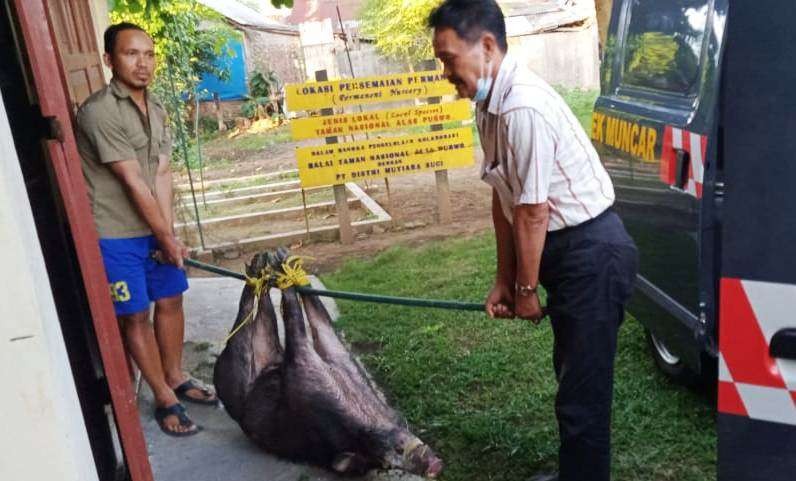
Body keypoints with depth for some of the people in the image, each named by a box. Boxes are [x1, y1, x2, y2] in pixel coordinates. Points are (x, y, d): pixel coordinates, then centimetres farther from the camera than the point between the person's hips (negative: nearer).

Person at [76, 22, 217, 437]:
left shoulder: (155, 109, 6)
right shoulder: (99, 111, -19)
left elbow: (161, 176, -1)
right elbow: (134, 183, -19)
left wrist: (168, 233, -9)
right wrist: (167, 238, -13)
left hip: (152, 228, 7)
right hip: (114, 235, -7)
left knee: (170, 301, 14)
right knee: (135, 315, 2)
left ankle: (176, 378, 33)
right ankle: (165, 399, 15)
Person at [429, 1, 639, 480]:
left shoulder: (523, 106, -25)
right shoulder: (491, 105, 6)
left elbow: (533, 212, -21)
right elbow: (504, 200, 9)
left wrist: (526, 289, -8)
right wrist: (504, 280, 11)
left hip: (593, 252, -10)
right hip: (569, 250, 10)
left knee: (584, 390, 0)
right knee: (572, 376, 24)